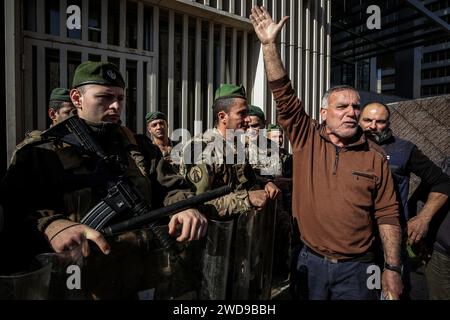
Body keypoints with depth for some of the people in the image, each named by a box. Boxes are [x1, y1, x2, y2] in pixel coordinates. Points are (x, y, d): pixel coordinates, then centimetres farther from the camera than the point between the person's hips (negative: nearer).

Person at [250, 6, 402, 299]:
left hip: (356, 267, 0)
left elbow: (387, 214, -3)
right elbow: (284, 96, -13)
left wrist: (393, 268, -4)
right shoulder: (307, 140, -5)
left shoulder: (375, 156, -5)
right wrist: (270, 45, -18)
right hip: (311, 261, 1)